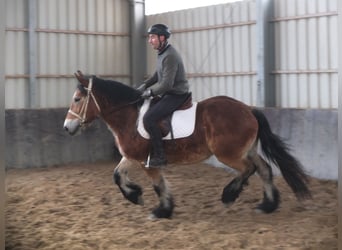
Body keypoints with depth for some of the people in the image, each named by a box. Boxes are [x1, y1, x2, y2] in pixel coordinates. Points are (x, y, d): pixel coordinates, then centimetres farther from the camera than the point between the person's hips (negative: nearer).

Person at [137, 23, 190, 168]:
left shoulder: (170, 56, -21)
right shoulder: (163, 53, 11)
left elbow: (167, 84, -25)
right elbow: (158, 75, 23)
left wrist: (150, 92, -14)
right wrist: (145, 85, 10)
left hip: (176, 95, -11)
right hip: (169, 93, 11)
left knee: (148, 118, -22)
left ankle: (159, 157, -16)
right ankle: (152, 151, 22)